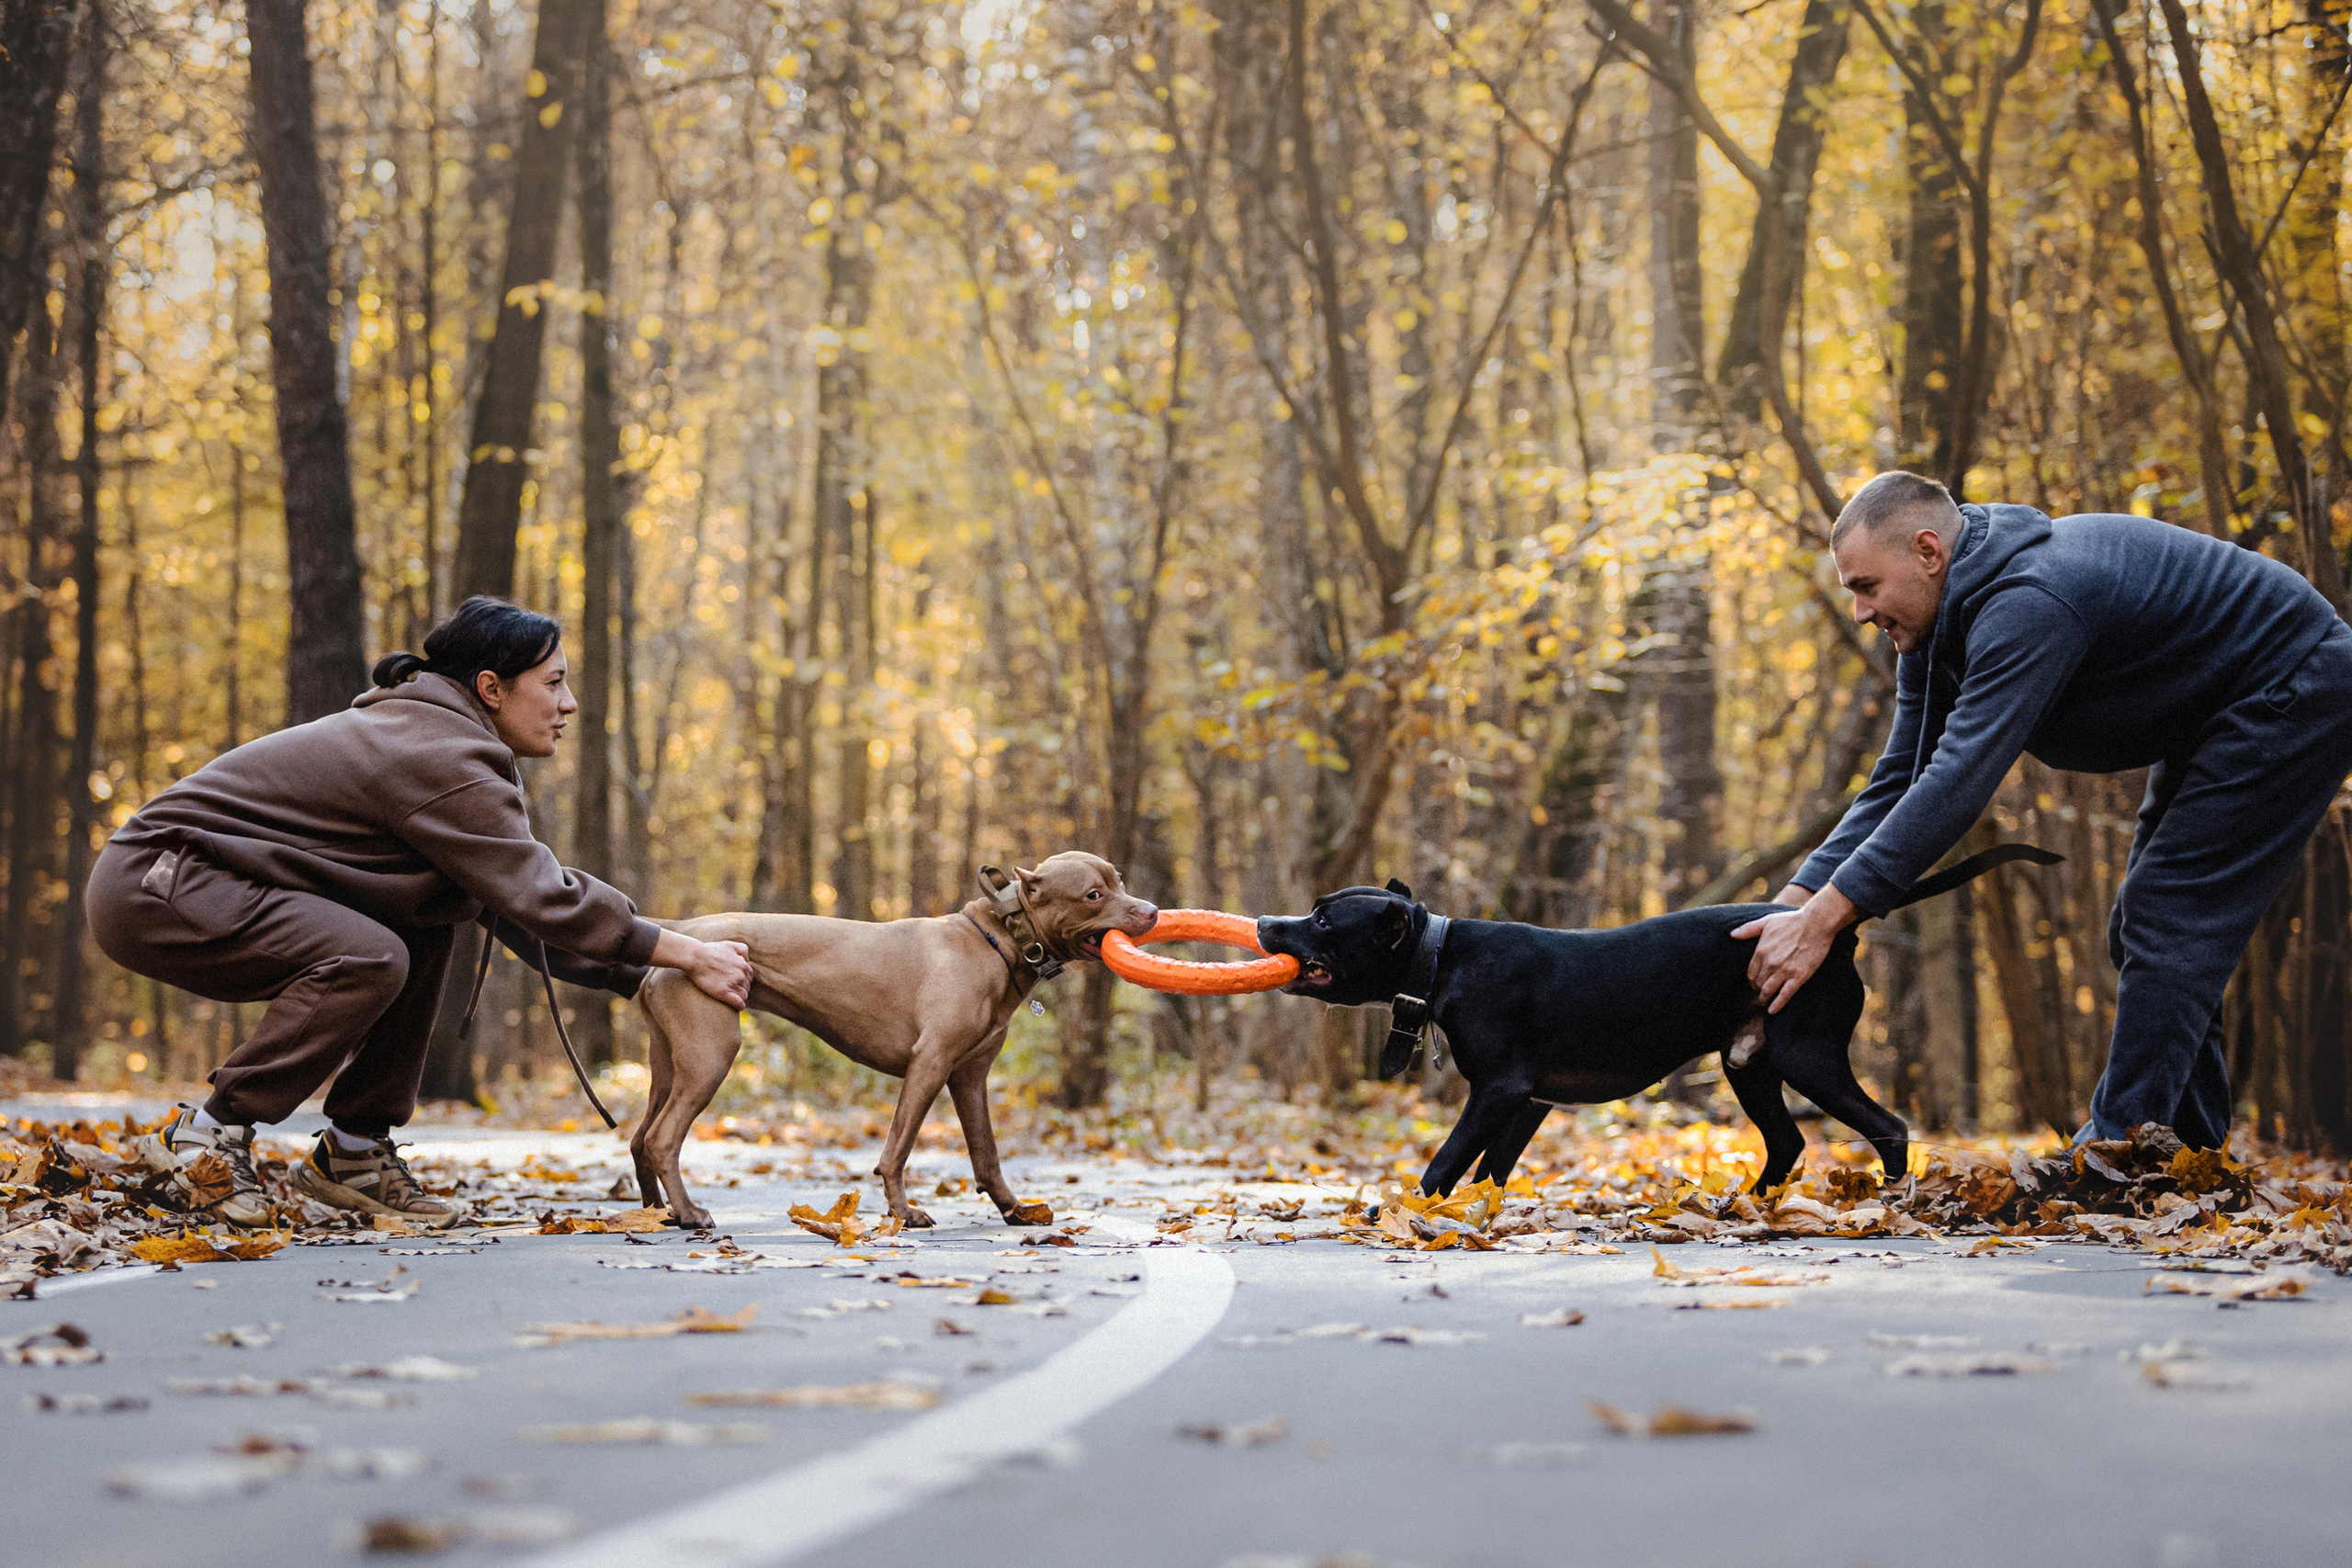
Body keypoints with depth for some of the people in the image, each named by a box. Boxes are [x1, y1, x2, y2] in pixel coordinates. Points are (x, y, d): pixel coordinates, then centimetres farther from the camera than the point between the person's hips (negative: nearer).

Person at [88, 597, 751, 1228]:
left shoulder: (431, 736, 13)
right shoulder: (441, 760, -19)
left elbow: (515, 905, 14)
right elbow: (541, 899, -22)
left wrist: (646, 978, 8)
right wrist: (689, 955, -17)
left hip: (199, 878, 10)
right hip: (148, 890, -10)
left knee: (430, 918, 5)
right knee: (369, 958, -28)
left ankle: (353, 1151, 5)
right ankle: (205, 1134, -12)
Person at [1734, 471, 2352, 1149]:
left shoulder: (2028, 604, -34)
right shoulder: (1933, 625, -2)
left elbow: (1961, 778, -39)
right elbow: (1901, 779, 0)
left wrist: (1823, 918, -41)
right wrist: (1794, 902, -12)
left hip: (2297, 696, -10)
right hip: (2210, 720, 10)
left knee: (2170, 922, -15)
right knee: (2144, 927, 12)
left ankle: (2120, 1142, -13)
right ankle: (2188, 1152, 18)